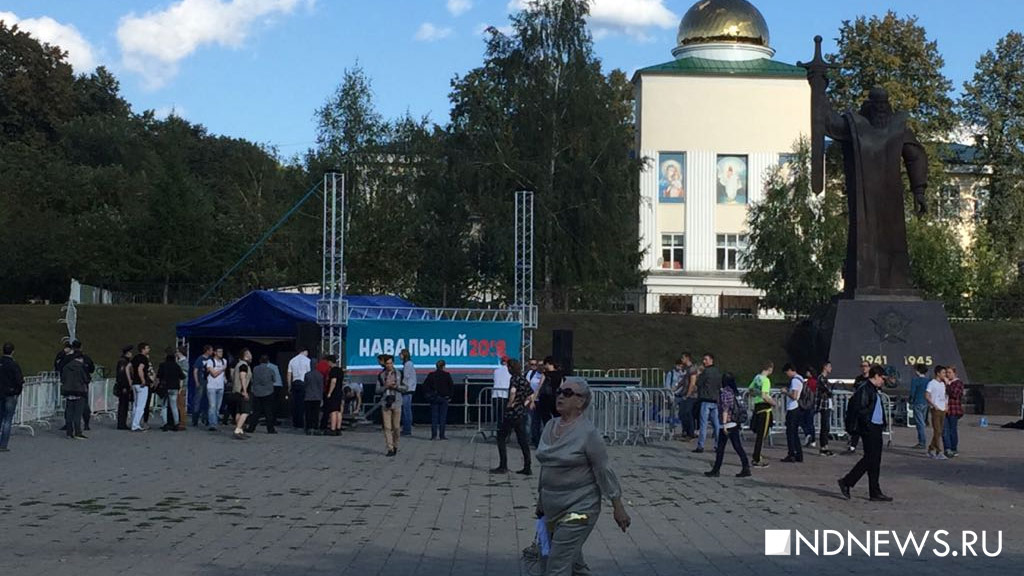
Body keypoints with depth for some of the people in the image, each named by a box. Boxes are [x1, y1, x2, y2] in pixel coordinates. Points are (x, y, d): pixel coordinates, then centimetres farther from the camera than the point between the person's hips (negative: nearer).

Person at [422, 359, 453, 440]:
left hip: (433, 398, 2)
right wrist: (449, 396, 3)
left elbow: (425, 386, 0)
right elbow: (452, 386, -6)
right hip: (444, 399, -2)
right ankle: (442, 435, 3)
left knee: (434, 417, 6)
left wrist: (428, 395, 6)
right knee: (443, 417, 4)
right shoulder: (447, 375, -5)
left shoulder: (431, 375, 0)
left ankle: (434, 435, 2)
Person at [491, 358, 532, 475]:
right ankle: (528, 467, 7)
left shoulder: (514, 378, -12)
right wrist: (524, 403, 12)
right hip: (522, 414, 7)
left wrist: (510, 404, -17)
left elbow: (513, 391, -30)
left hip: (511, 413, -7)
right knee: (523, 440, 9)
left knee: (501, 438, 4)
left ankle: (503, 466, 1)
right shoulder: (524, 380, 12)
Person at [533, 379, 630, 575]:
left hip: (577, 511, -7)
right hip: (553, 509, 7)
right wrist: (540, 500, 22)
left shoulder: (588, 433, -14)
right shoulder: (550, 426, 6)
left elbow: (604, 472, -11)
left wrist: (618, 507, -10)